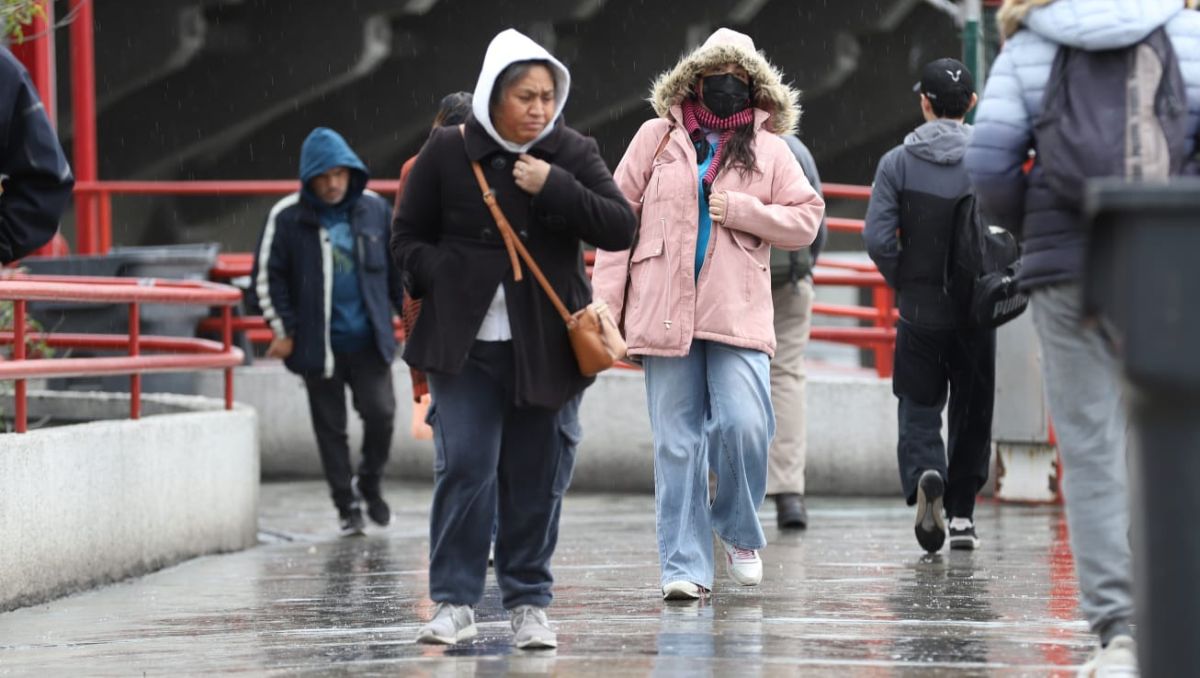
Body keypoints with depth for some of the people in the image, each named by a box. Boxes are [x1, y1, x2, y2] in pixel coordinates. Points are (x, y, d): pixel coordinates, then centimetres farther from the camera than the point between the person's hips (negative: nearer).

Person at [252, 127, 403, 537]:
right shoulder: (287, 218, -5)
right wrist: (283, 330, -1)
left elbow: (397, 268, 14)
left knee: (380, 412, -8)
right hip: (318, 345, -1)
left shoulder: (375, 210, 3)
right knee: (330, 425, 4)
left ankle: (370, 483, 18)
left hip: (369, 339, 1)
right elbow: (267, 276, 1)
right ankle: (347, 506, 15)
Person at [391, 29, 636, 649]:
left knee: (537, 475, 4)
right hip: (465, 342, -1)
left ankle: (528, 603, 14)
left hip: (547, 345, 1)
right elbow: (407, 237, 8)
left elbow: (620, 228, -5)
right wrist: (442, 280, -9)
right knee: (463, 468, -8)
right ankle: (454, 602, 0)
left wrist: (555, 188, -16)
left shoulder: (573, 153, 2)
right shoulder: (447, 152, -1)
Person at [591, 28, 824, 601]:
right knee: (676, 442, 0)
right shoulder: (658, 138, 9)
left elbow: (805, 221, 8)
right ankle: (685, 566, 4)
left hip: (738, 314, 0)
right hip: (665, 312, 0)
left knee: (744, 425, -15)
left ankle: (738, 531, 11)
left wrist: (739, 209, -7)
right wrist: (605, 302, 1)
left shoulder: (769, 149, 10)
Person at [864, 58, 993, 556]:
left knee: (918, 408, 6)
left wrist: (902, 283, 5)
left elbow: (878, 237, -10)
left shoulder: (898, 162, -3)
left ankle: (924, 477, -23)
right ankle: (962, 515, 15)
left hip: (920, 310, -1)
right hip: (977, 310, 1)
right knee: (972, 413, 12)